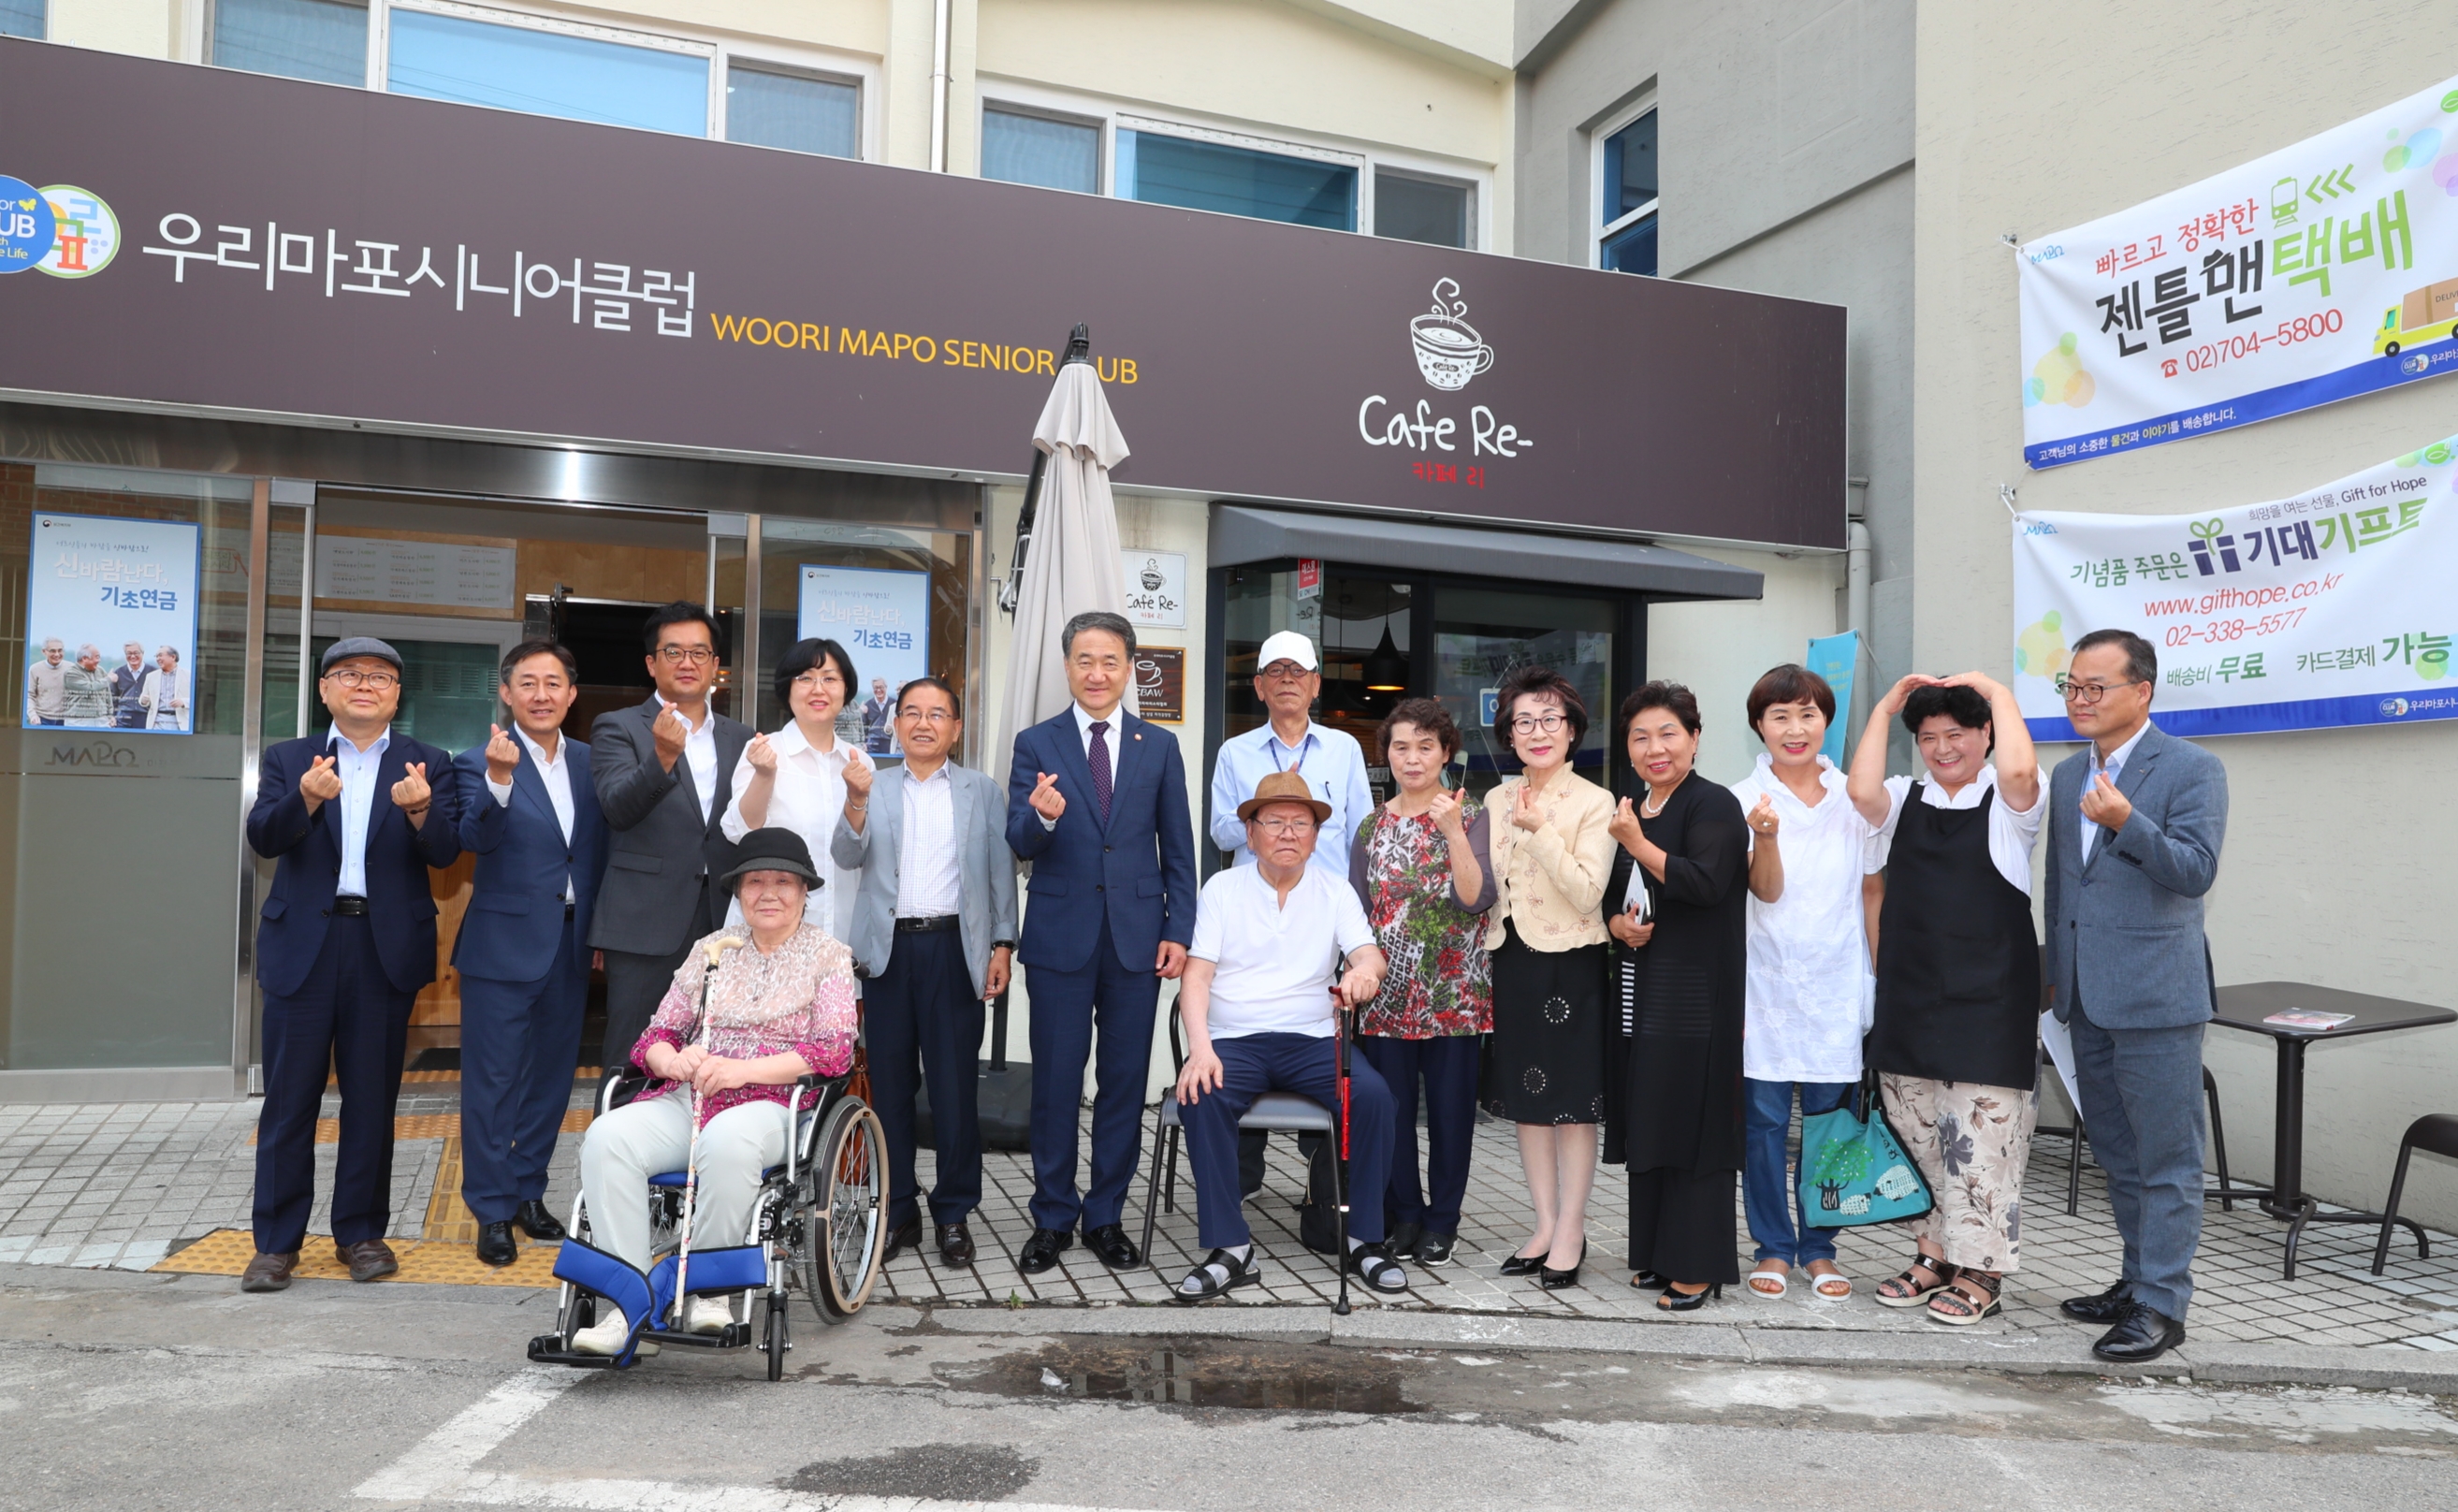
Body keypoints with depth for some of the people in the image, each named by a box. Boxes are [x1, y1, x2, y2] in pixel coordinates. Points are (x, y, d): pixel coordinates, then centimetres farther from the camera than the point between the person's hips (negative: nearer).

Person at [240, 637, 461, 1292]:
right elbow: (263, 838, -6)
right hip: (303, 945, 0)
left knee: (372, 1097, 7)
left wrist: (420, 810, -27)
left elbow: (445, 852, -5)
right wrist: (306, 799, -27)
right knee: (290, 1097, 3)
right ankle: (276, 1242, 13)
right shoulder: (289, 759, 8)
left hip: (388, 947, 0)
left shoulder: (426, 764, 7)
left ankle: (361, 1232, 19)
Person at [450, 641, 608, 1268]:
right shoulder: (480, 763, -7)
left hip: (572, 947, 5)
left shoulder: (590, 762, 7)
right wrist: (499, 779, -40)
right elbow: (476, 838, -24)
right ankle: (492, 1212, 13)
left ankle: (528, 1191, 29)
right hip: (505, 945, -5)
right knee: (492, 1081, 3)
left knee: (552, 1075, 14)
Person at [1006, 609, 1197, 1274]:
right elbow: (1018, 843, -4)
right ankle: (1053, 1218, 19)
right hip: (1060, 936, -1)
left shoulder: (1160, 746, 7)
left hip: (1136, 936, 1)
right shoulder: (1036, 744, 3)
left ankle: (1106, 1216, 20)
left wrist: (1179, 931, 0)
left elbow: (1178, 849, 8)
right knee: (1055, 1080, 5)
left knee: (1124, 1081, 7)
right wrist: (1041, 816, -27)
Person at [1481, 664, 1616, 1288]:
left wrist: (1539, 832, -22)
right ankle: (1544, 1226, 21)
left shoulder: (1594, 803, -7)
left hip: (1570, 963, -6)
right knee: (1527, 1099, 11)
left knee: (1573, 1101, 1)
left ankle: (1571, 1232, 11)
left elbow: (1588, 894, -17)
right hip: (1512, 960, 6)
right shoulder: (1497, 800, 10)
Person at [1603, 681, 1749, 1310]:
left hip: (1696, 993, -7)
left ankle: (1698, 1267, 6)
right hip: (1638, 987, 7)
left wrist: (1639, 845, -20)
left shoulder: (1713, 805, -8)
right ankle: (1657, 1253, 22)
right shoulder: (1627, 807, 14)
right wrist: (1619, 924, -1)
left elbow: (1706, 883, -23)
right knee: (1645, 1123, 11)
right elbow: (1608, 892, 19)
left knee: (1691, 1124, -4)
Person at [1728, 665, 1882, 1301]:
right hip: (1766, 985, -2)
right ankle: (1773, 1246, 17)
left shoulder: (1854, 797, 5)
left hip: (1837, 988, 2)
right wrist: (1766, 837, -30)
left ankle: (1819, 1248, 21)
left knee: (1828, 1118, 6)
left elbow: (1873, 892, 11)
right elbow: (1767, 890, -10)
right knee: (1764, 1118, 3)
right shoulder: (1743, 799, -3)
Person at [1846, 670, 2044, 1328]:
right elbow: (1860, 791, -12)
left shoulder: (2008, 804, -1)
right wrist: (1884, 708, -5)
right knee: (1916, 1136, 12)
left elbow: (2019, 770, -24)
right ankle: (1935, 1254, 26)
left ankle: (1980, 1270, 10)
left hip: (1988, 1002, -5)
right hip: (1909, 997, 5)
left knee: (1979, 1139, -2)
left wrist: (1997, 692, -11)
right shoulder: (1904, 800, 10)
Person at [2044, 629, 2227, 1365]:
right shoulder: (2067, 775, 13)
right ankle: (2140, 1281, 29)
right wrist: (2055, 973, 19)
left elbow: (2197, 871, -16)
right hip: (2088, 997, 7)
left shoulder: (2193, 769, -8)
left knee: (2166, 1158, 0)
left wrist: (2126, 822, -29)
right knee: (2117, 1154, 17)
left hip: (2155, 994, -7)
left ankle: (2161, 1305, 7)